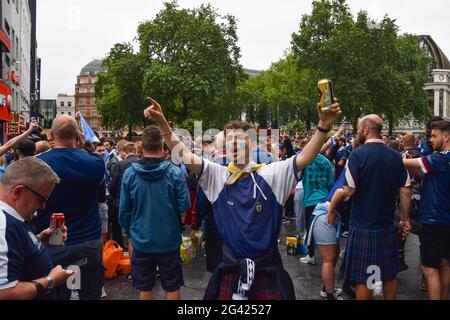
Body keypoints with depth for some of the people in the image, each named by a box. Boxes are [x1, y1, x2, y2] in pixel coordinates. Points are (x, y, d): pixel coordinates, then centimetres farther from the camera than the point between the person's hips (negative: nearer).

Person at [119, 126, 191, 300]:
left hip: (141, 240, 1)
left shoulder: (129, 173, -9)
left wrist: (128, 232, 13)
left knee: (144, 288, 16)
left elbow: (124, 209, -2)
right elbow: (185, 206, -11)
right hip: (169, 240, -1)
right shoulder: (175, 172, -14)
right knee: (172, 287, 15)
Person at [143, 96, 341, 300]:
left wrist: (323, 126, -29)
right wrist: (162, 123, -20)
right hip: (230, 272, 1)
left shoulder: (270, 174, -5)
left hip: (267, 272, -1)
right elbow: (184, 156, -9)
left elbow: (304, 158, -15)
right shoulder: (217, 176, -2)